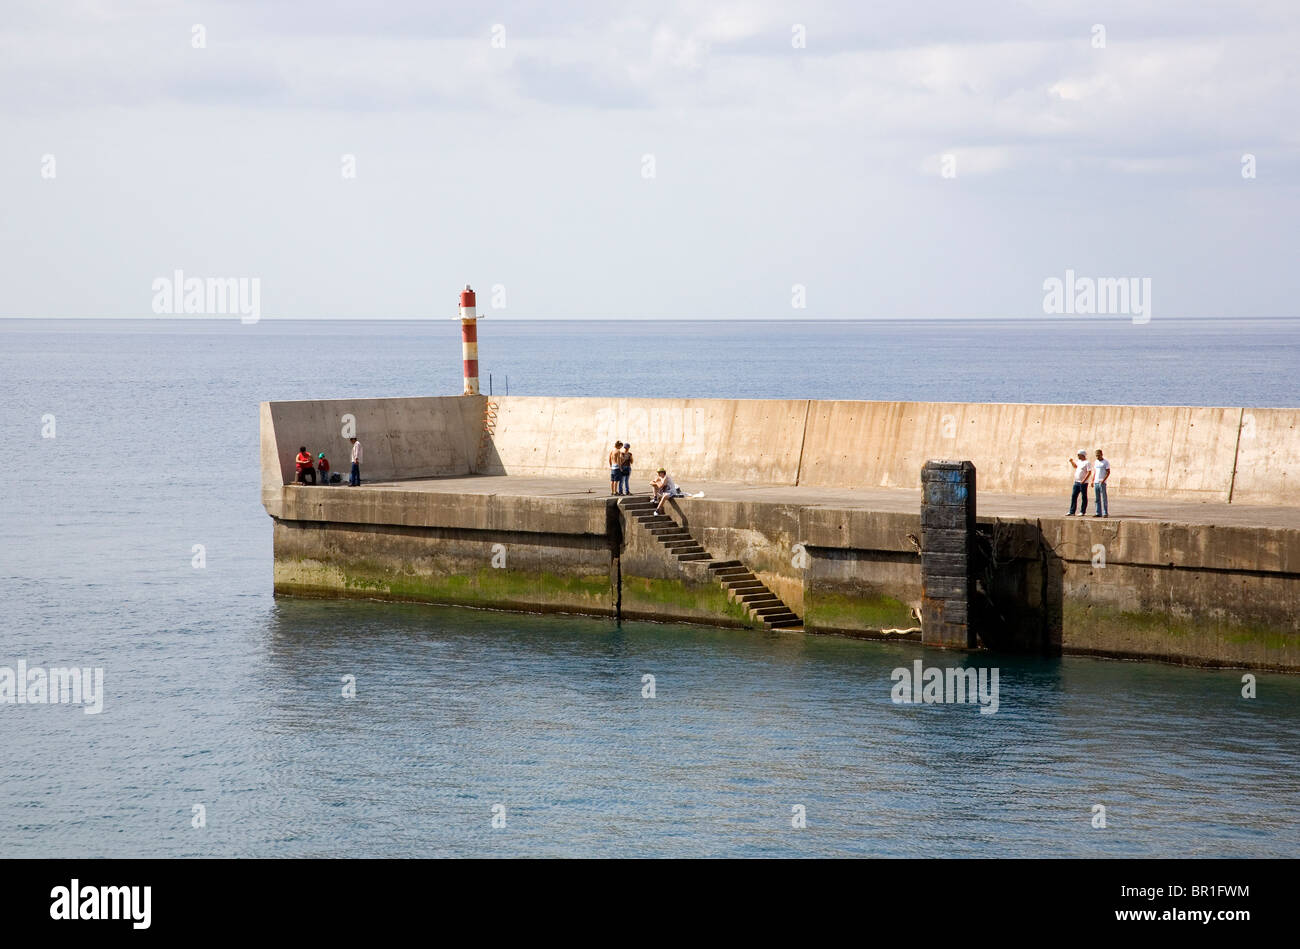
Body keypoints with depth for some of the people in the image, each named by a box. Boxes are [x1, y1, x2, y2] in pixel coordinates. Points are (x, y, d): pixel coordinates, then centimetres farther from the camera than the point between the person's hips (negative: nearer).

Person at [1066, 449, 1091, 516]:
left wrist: (1084, 480, -24)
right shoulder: (1079, 461, 14)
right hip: (1076, 482, 9)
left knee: (1084, 497, 1)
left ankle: (1083, 512, 6)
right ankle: (1072, 512, 6)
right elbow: (1075, 466, 35)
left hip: (1083, 483, -9)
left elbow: (1089, 472, -18)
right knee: (1073, 496, 4)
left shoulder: (1087, 463, -12)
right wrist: (1072, 461, 17)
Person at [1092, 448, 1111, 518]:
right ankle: (1098, 513, 8)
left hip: (1102, 483, -6)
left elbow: (1108, 472, -6)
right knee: (1097, 499, 5)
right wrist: (1092, 481, 12)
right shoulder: (1095, 462, 15)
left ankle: (1106, 513, -5)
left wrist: (1104, 480, -17)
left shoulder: (1106, 462, -3)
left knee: (1104, 498, -6)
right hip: (1096, 482, 6)